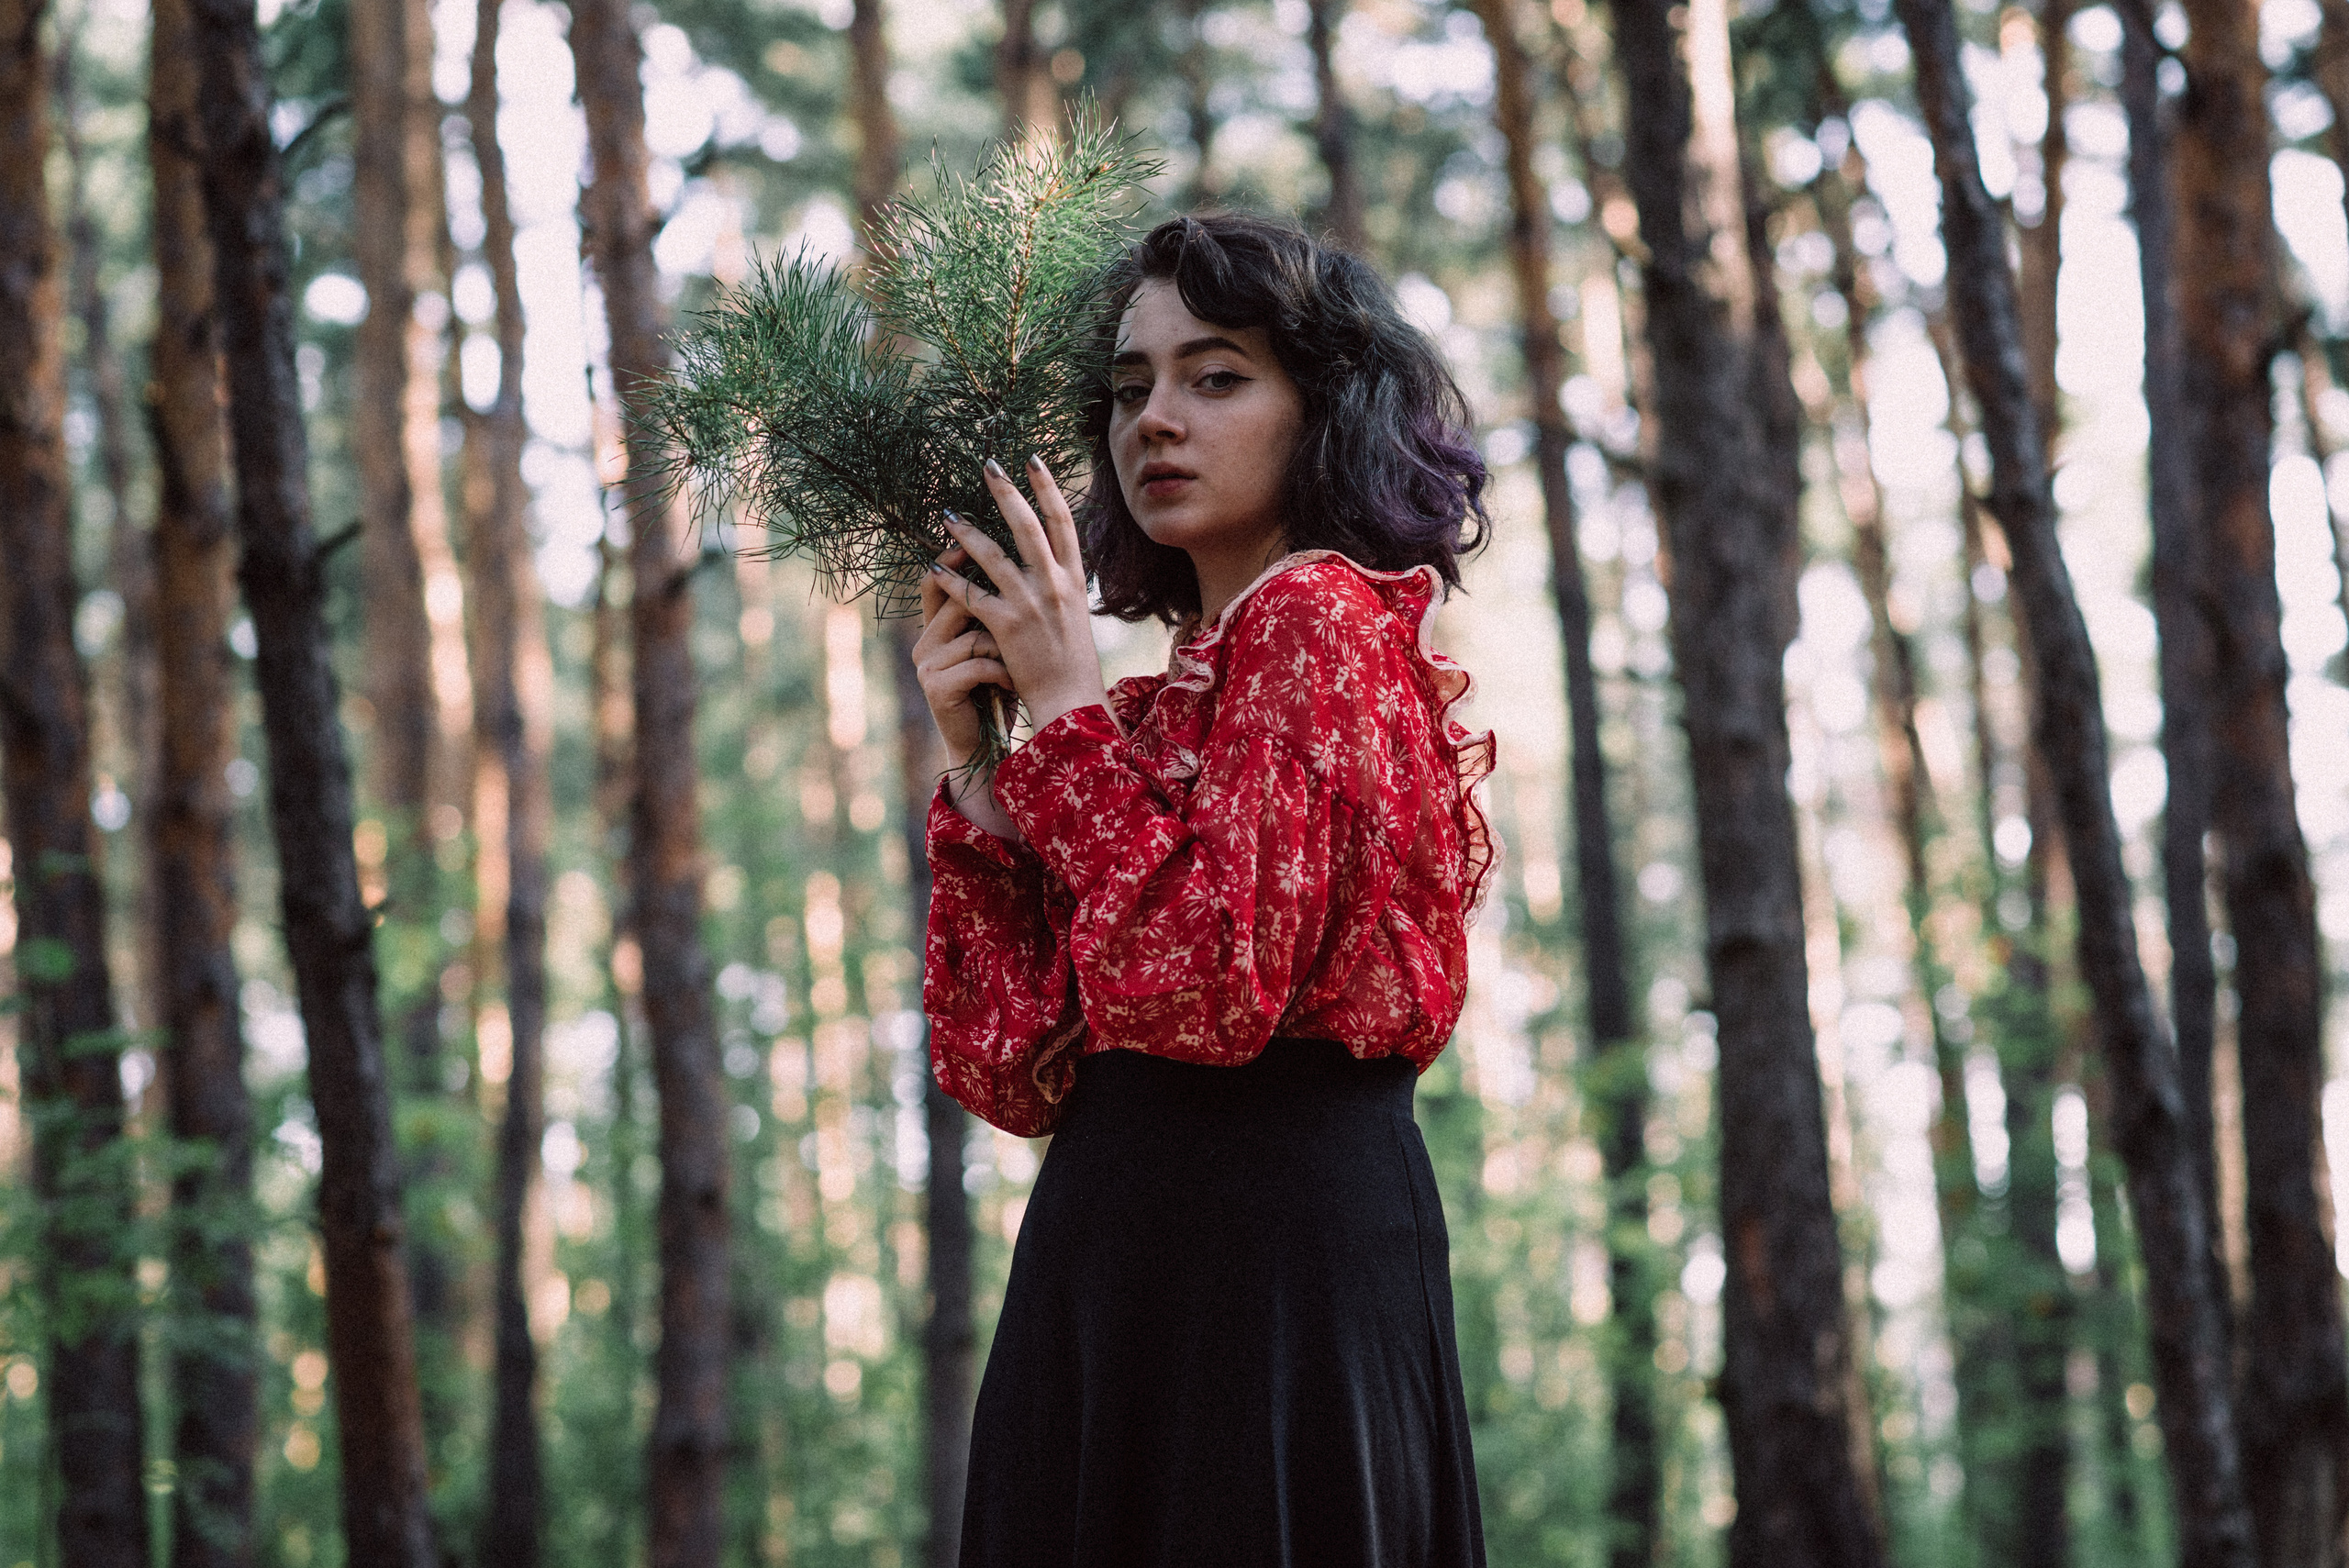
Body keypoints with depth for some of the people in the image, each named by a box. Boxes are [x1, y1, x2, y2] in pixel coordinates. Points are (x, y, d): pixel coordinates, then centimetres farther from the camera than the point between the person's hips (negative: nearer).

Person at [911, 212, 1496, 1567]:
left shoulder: (1319, 618, -4)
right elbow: (1017, 1073, 10)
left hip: (1282, 1233, -8)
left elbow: (1208, 984, -19)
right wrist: (974, 759, 4)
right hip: (1121, 1262, 8)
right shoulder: (1171, 700, 18)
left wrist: (1068, 704, -9)